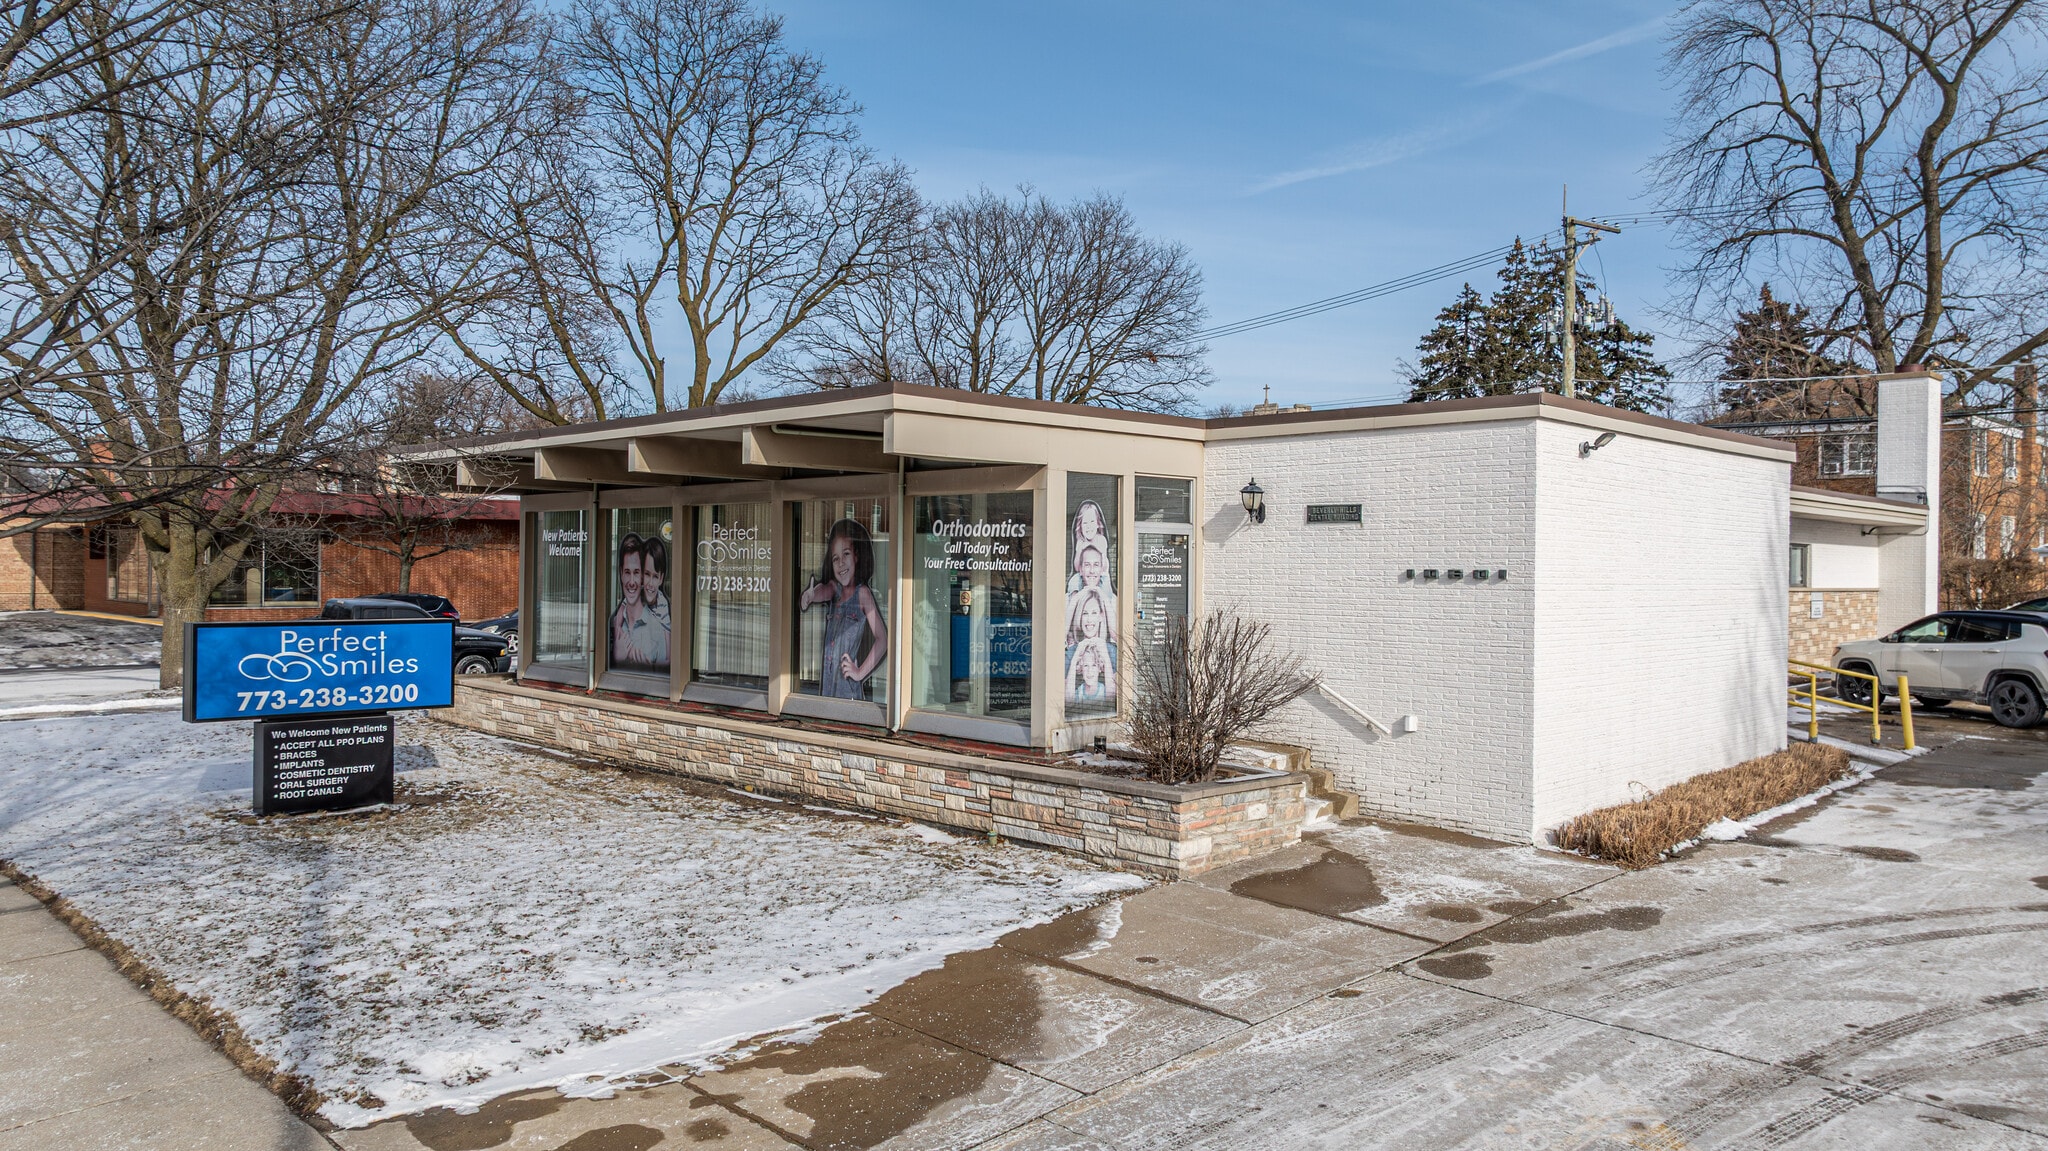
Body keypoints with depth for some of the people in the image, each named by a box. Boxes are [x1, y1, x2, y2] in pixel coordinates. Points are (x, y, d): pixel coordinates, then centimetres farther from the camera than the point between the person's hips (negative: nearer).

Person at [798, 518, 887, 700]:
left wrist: (861, 672, -11)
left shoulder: (862, 593, -5)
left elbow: (883, 639, -12)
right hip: (826, 682, 5)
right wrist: (807, 597, -33)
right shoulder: (834, 588, 11)